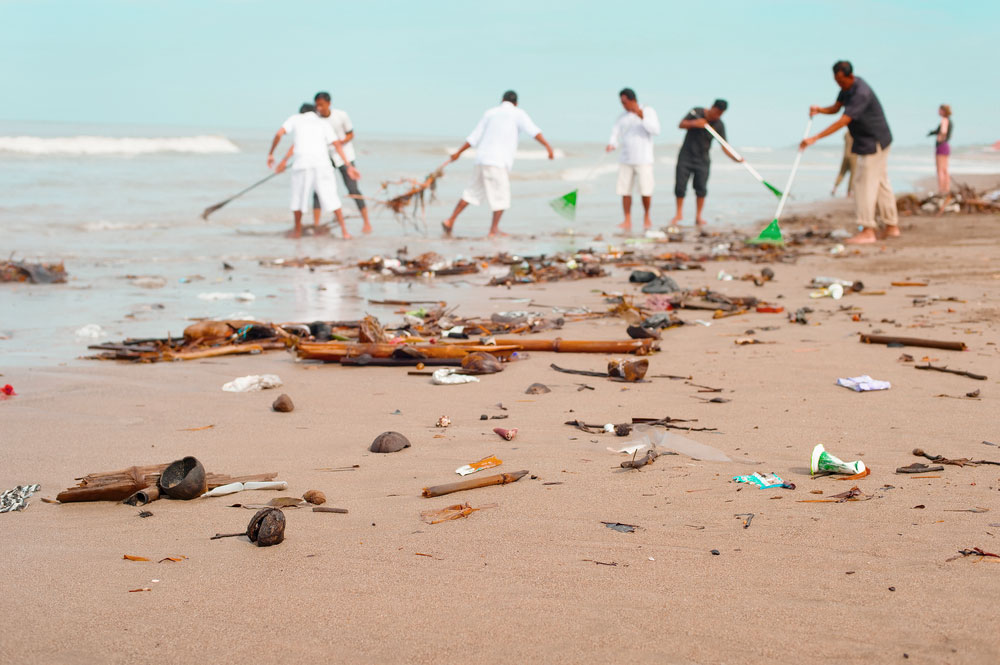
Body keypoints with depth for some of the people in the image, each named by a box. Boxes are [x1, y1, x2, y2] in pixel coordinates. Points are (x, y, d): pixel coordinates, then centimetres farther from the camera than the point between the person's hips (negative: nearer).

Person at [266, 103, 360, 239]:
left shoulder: (296, 118, 21)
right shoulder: (324, 124, 22)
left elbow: (278, 134, 7)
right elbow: (337, 145, 9)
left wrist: (270, 153, 17)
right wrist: (349, 166, 5)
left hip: (302, 164, -1)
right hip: (322, 164, 1)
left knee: (298, 197, 17)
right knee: (331, 198, 8)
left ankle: (297, 231, 24)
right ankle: (344, 231, 3)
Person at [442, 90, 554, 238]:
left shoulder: (490, 113, 15)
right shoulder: (517, 114, 3)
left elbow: (474, 137, 15)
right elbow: (534, 131, -12)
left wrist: (458, 153, 22)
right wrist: (548, 146, -18)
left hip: (482, 159, 6)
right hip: (498, 162, -6)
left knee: (473, 192, 13)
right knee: (501, 196, 4)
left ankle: (450, 221, 8)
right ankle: (494, 230, 3)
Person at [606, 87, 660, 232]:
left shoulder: (648, 111, 1)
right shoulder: (622, 117, 12)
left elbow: (656, 130, -12)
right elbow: (615, 134, 5)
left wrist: (642, 117, -22)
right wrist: (611, 144, -17)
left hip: (643, 159, -4)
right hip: (625, 159, 4)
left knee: (645, 191, -6)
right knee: (625, 190, -3)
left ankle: (646, 216, 16)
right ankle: (627, 221, 1)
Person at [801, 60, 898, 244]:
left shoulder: (861, 93, -27)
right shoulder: (847, 86, 4)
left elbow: (843, 121, -31)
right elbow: (836, 108, 10)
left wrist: (815, 138, -33)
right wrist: (819, 110, -14)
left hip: (874, 142, -10)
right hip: (876, 141, 10)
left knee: (865, 182, -12)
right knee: (881, 182, 13)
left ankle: (867, 231, -14)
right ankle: (892, 227, 20)